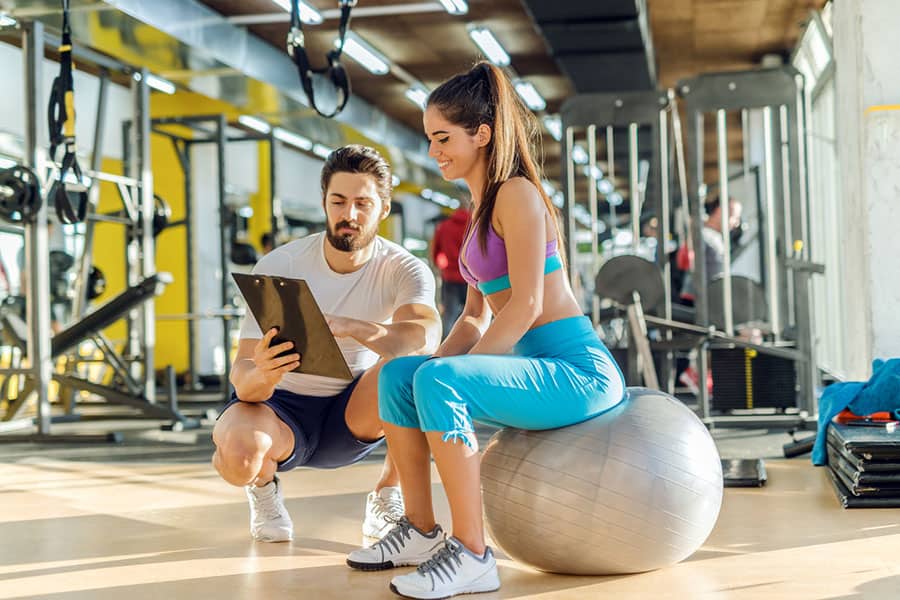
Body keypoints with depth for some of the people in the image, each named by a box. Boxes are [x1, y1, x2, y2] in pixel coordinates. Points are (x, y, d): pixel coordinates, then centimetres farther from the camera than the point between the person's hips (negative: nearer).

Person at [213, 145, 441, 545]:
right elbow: (242, 370, -22)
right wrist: (259, 376, -47)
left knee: (418, 365, -29)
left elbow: (426, 335, -37)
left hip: (353, 413, 1)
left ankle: (387, 498, -7)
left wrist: (349, 327, -55)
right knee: (237, 453, -37)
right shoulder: (278, 267, -16)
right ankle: (263, 484, 5)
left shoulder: (404, 270, -14)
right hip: (280, 406, -1)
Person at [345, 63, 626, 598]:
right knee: (399, 374, 4)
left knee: (440, 383, -29)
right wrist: (435, 365, 3)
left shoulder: (517, 194, -10)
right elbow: (476, 315, 19)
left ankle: (472, 555, -23)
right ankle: (422, 531, 8)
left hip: (580, 372, -10)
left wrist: (449, 371, -18)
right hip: (540, 370, 10)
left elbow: (526, 304, -19)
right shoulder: (482, 207, 18)